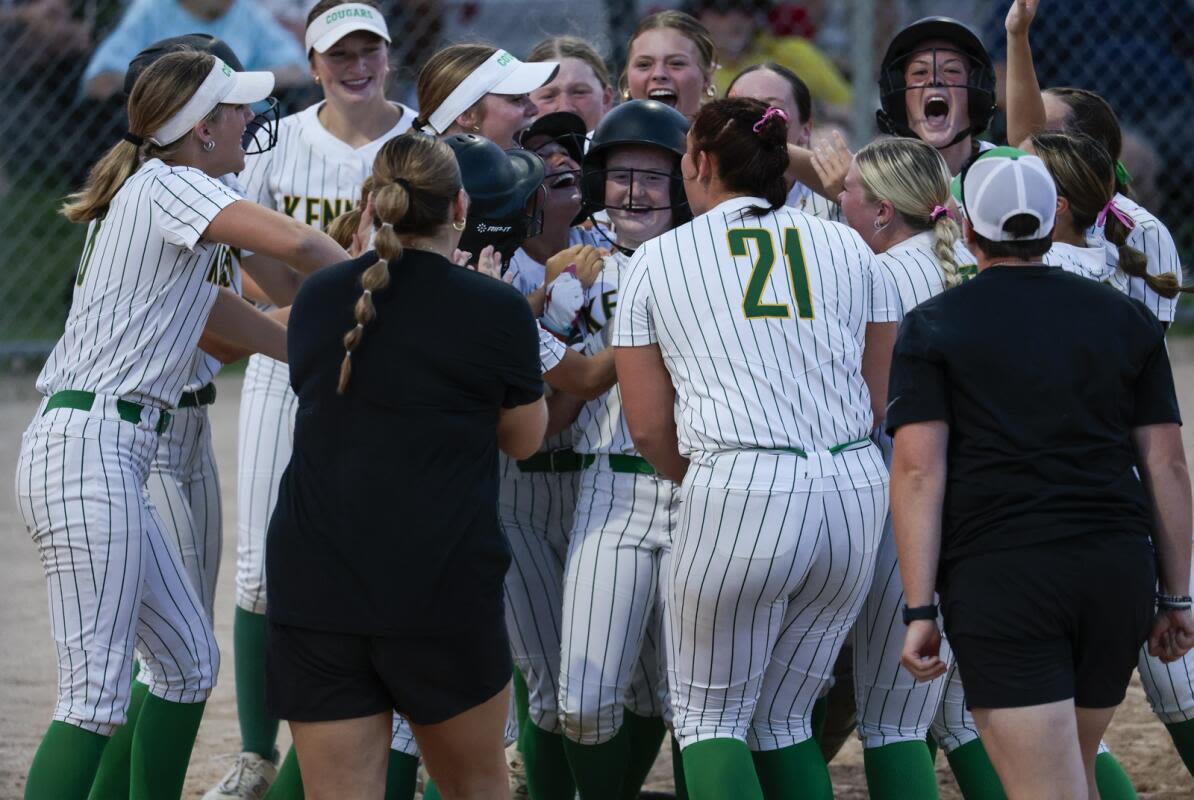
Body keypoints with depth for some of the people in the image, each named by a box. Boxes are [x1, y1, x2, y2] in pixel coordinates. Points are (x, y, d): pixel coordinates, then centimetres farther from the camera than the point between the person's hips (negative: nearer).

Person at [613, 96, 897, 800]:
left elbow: (649, 428, 6)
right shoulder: (846, 247, 13)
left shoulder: (658, 260, 7)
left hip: (740, 493, -4)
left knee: (711, 718, 8)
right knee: (784, 721, 16)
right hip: (858, 490, 4)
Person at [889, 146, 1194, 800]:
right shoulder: (1126, 321, 12)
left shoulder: (934, 328, 2)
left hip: (997, 575, -4)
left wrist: (919, 610, -8)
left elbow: (918, 470, -7)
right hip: (1119, 571, 4)